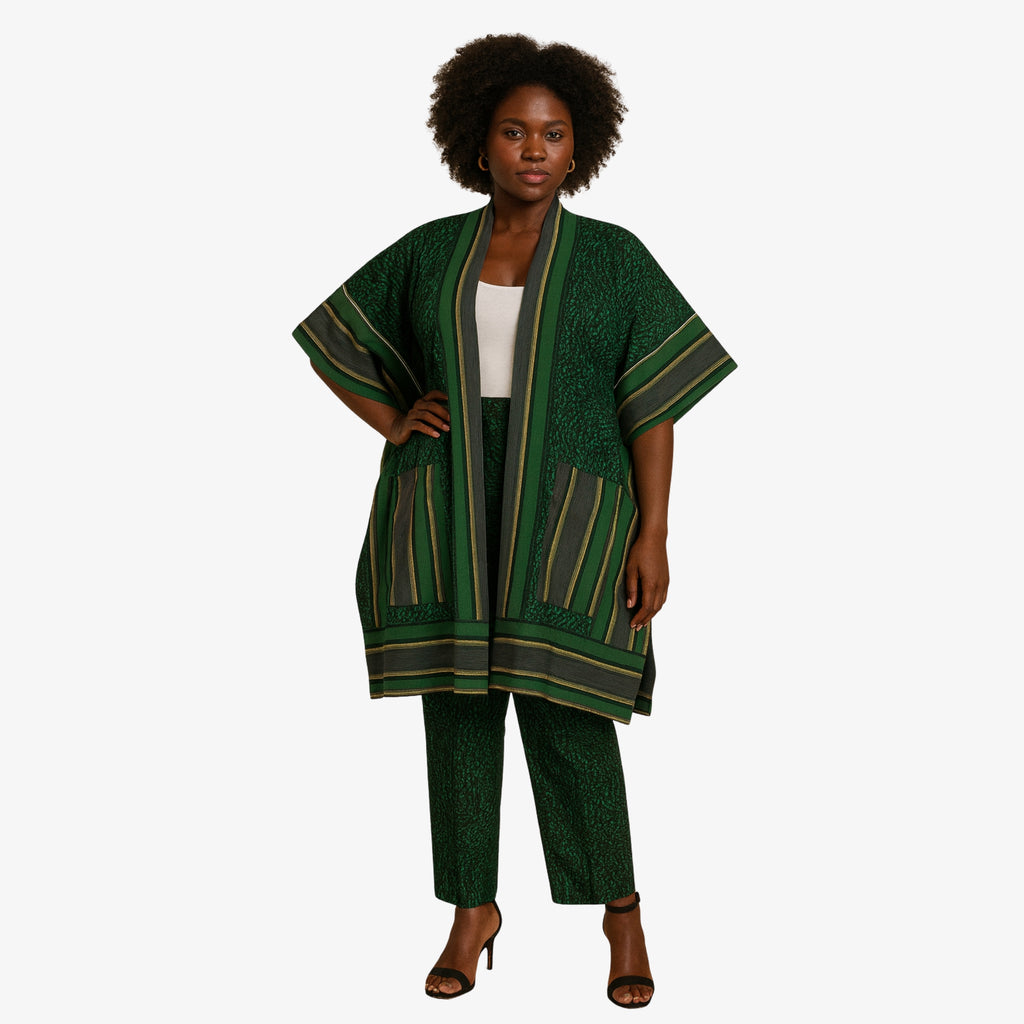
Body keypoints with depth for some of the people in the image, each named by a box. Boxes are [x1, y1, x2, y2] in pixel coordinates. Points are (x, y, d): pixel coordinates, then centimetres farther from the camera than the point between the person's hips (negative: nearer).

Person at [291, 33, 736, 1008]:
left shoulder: (615, 259, 1)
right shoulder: (427, 254, 7)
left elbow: (654, 404, -2)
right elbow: (333, 340, 17)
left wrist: (652, 536, -9)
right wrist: (394, 425, 1)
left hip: (561, 514, -2)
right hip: (444, 511, 3)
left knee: (566, 712, -5)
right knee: (457, 699, 5)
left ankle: (620, 908, 11)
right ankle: (473, 909, 18)